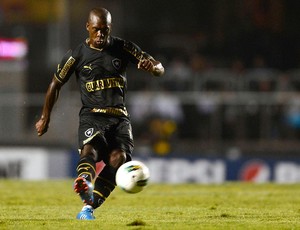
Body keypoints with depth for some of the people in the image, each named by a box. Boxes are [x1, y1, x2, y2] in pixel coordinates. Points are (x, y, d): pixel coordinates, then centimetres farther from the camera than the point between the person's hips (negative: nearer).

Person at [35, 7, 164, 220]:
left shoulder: (124, 48, 5)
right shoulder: (77, 55, 3)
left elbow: (160, 69, 4)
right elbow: (55, 84, 17)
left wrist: (152, 66, -22)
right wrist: (45, 118, 22)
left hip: (119, 117, 2)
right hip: (92, 116, -2)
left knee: (118, 157, -25)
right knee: (89, 149, -33)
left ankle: (88, 208, -27)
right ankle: (85, 183, -65)